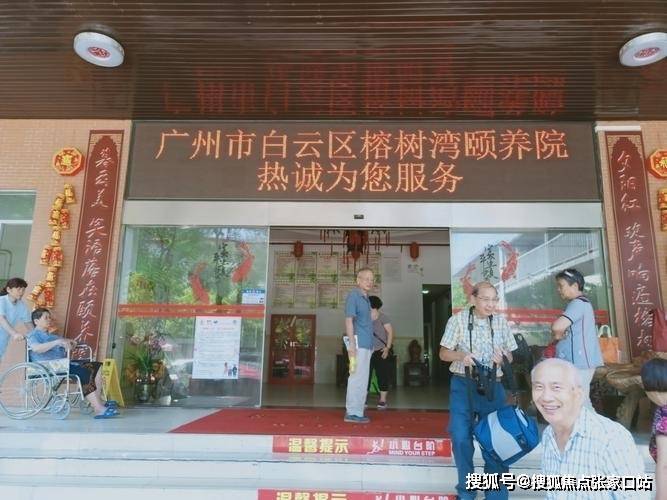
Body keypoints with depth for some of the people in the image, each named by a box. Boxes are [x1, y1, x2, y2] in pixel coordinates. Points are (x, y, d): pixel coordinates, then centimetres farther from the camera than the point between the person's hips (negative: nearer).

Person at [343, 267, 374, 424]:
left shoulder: (365, 297, 17)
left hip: (366, 344, 10)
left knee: (361, 379, 14)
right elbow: (349, 320, -16)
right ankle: (353, 413, 2)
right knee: (358, 377, -6)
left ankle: (355, 411, 23)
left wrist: (370, 344, 17)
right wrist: (352, 344, -22)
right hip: (359, 343, -10)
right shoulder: (354, 295, -10)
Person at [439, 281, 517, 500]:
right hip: (463, 385, -1)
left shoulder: (501, 322, 1)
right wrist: (460, 356, -21)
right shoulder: (458, 319, -6)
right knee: (461, 438, 1)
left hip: (492, 386, 2)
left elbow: (509, 356, 9)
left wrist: (502, 357, -15)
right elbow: (444, 353, 0)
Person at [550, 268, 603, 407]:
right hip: (577, 361, 10)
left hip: (579, 361, -10)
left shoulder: (578, 303, -15)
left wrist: (558, 334, -8)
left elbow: (557, 326, -29)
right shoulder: (579, 303, 18)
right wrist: (559, 334, -1)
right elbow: (562, 329, 21)